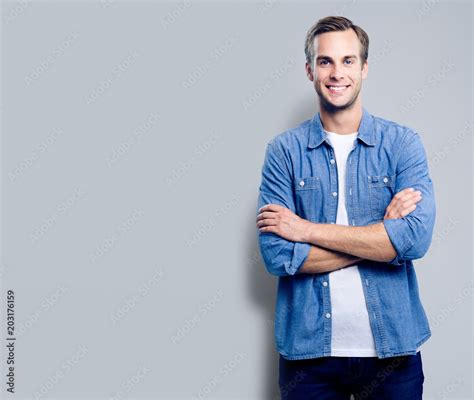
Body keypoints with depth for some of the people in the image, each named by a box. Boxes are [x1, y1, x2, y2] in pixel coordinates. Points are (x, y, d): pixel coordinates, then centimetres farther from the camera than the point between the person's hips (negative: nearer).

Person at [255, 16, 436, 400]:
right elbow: (276, 254, -12)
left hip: (392, 347, 1)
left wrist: (306, 229, -15)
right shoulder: (285, 150, -2)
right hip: (307, 349, 0)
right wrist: (381, 236, -14)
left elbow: (416, 236, -16)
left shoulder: (402, 143, -2)